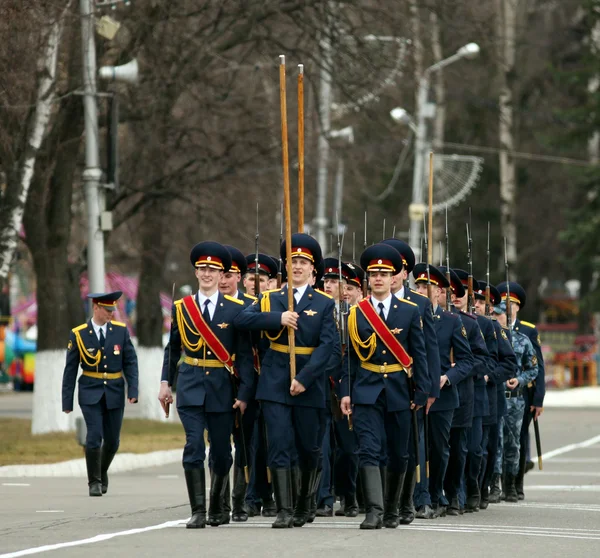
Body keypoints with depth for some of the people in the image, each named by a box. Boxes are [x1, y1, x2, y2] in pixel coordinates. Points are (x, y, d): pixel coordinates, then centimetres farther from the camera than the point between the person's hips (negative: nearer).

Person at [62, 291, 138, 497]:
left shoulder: (121, 331, 1)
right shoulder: (78, 334, -4)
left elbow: (130, 362, 1)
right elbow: (70, 370, 0)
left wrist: (133, 391, -10)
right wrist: (67, 401, -2)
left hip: (115, 393, 2)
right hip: (90, 393, -2)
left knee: (112, 440, 7)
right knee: (94, 437, -14)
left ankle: (102, 472, 34)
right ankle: (94, 482, 0)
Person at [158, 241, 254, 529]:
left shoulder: (236, 309, -1)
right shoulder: (181, 307, 5)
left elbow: (245, 354, -2)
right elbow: (173, 348, 13)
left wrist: (245, 393, -8)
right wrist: (165, 383, 7)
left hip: (222, 388, 0)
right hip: (191, 385, 0)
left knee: (221, 451, 7)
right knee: (194, 448, -11)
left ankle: (217, 508, 25)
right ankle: (198, 511, -10)